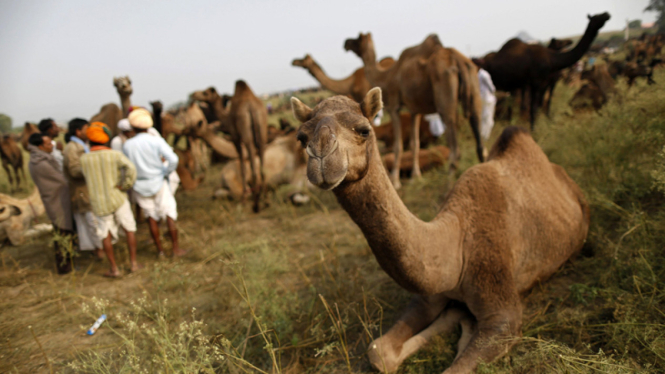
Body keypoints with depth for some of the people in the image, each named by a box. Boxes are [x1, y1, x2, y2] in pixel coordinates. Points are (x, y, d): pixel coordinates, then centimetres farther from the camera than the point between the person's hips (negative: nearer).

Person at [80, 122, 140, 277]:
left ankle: (114, 269, 14)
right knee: (129, 229, 13)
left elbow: (87, 179, 10)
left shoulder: (84, 159, -3)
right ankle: (134, 262, 14)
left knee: (106, 235, 12)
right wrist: (124, 186, -12)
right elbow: (131, 169, -23)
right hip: (118, 199, -1)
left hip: (99, 203, 1)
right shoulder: (115, 155, -9)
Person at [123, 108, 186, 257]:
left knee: (152, 218, 14)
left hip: (140, 187, 2)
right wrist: (166, 172, -7)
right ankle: (176, 249, 8)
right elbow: (173, 159, -23)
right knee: (170, 216, 7)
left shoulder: (127, 145, -6)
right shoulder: (157, 141, -13)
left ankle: (159, 249, 20)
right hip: (159, 183, -2)